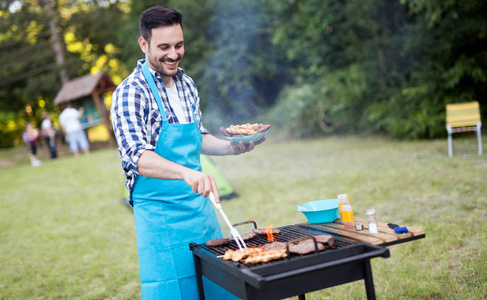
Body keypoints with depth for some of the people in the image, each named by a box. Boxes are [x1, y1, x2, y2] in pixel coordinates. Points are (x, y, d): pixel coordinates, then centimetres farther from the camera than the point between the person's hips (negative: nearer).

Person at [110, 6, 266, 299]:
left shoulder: (187, 84, 8)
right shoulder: (130, 93, -15)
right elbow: (137, 156, -27)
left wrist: (233, 147, 1)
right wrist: (186, 173, -43)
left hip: (201, 205, 7)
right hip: (160, 212, -7)